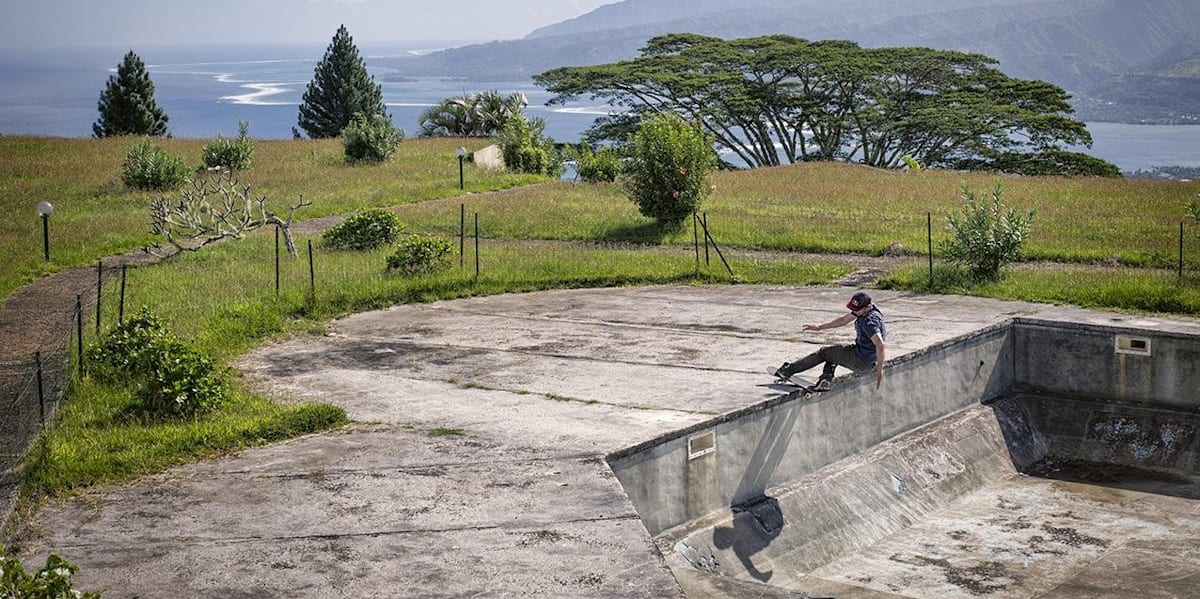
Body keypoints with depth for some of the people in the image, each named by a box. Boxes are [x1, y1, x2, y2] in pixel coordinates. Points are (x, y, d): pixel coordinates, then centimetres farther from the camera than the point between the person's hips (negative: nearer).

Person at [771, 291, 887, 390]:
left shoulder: (870, 321, -29)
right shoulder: (862, 310, 1)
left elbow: (880, 344, -39)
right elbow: (844, 320, 13)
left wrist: (879, 370, -39)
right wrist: (819, 327, 15)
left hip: (861, 361, -10)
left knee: (823, 352, 5)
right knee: (831, 352, 30)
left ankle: (788, 370, 15)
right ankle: (826, 378, 4)